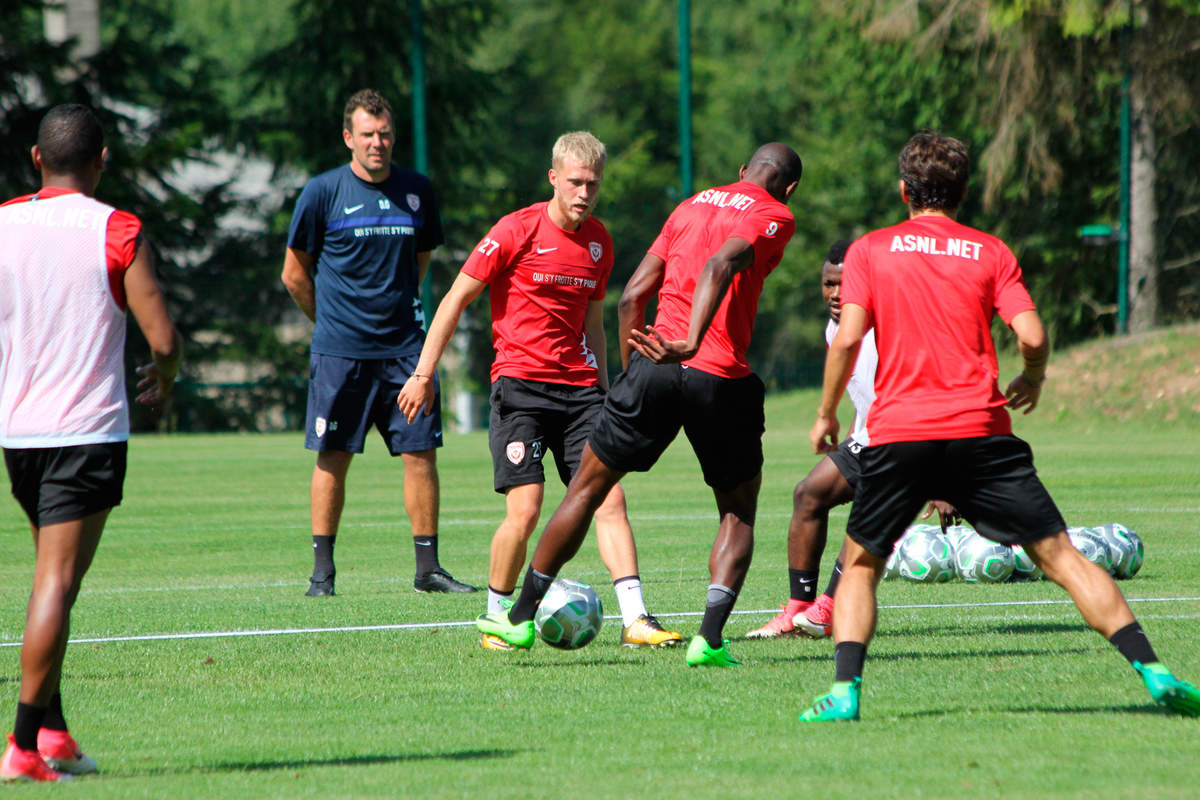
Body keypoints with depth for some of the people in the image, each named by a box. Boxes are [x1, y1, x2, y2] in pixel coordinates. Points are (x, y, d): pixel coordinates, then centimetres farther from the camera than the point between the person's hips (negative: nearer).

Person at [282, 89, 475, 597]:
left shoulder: (416, 191, 7)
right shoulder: (323, 192, -3)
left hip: (403, 346, 3)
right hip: (339, 350, -3)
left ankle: (427, 567, 5)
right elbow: (295, 274, 5)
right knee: (333, 456, -2)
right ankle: (322, 569, 5)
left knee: (420, 452, -1)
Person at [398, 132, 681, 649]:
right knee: (524, 510, -14)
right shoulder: (517, 232, -7)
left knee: (610, 499, -8)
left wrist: (603, 389, 20)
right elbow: (455, 300, -2)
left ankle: (635, 620, -10)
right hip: (520, 383, -5)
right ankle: (497, 618, 5)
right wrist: (423, 374, -3)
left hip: (578, 386, 5)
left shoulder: (599, 241, 11)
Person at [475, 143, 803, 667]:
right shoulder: (776, 217, 4)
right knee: (739, 511, 15)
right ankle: (710, 638, -1)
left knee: (588, 487, 16)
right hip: (723, 379, -3)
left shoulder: (692, 205, 19)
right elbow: (721, 264, -18)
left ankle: (522, 616, 20)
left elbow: (632, 296, 14)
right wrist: (690, 344, -25)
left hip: (653, 369, 3)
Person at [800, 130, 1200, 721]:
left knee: (860, 565, 16)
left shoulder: (870, 250, 9)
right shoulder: (990, 253, 9)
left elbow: (847, 338, -3)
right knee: (1060, 555, 2)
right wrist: (1032, 380, 20)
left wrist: (826, 414, 9)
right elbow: (1032, 337, -1)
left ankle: (844, 691, -2)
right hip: (980, 430, 0)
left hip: (897, 431, 0)